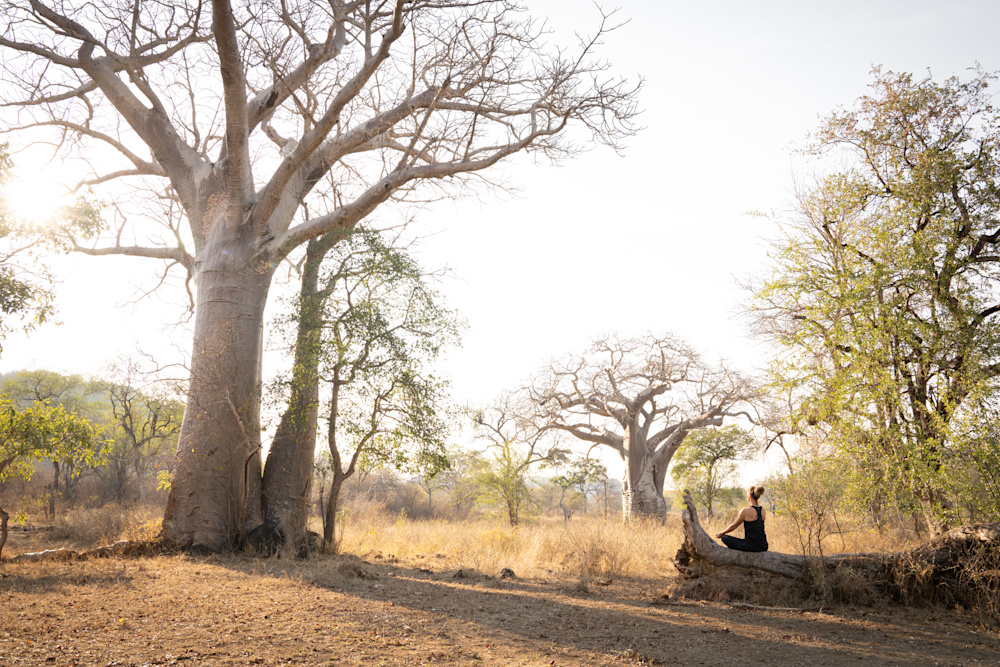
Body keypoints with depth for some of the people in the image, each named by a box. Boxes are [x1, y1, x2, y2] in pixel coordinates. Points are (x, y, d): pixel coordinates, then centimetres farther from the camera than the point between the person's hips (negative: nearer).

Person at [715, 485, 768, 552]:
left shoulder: (746, 511, -14)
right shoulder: (762, 510, 6)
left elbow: (733, 526, -2)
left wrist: (722, 533, 13)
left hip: (752, 546, -7)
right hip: (764, 546, 7)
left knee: (724, 538, 6)